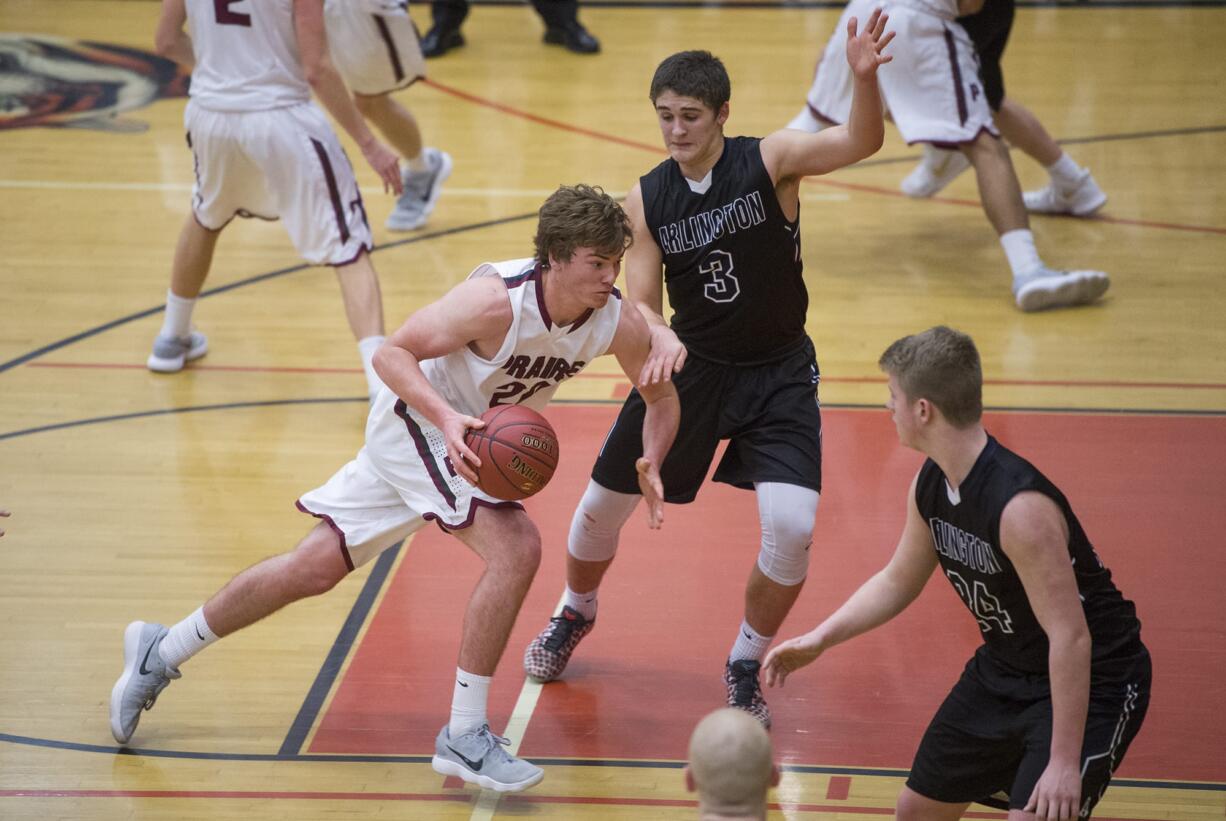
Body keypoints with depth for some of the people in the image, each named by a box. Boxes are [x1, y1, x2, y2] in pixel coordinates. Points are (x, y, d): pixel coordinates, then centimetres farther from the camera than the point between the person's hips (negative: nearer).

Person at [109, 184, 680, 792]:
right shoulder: (497, 299, -32)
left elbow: (663, 397, 0)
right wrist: (446, 419, -39)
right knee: (517, 548, -24)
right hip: (418, 424, -6)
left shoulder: (619, 325, -16)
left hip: (479, 443, 6)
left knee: (314, 569, 11)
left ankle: (160, 654, 27)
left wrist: (650, 465, -19)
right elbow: (392, 353, -24)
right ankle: (463, 736, -13)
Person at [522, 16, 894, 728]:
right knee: (604, 505, 9)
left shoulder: (770, 161, -16)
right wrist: (661, 339, -31)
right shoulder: (646, 201, -7)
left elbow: (862, 142, -32)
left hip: (778, 373, -2)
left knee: (793, 528, -18)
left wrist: (864, 78, -52)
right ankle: (576, 616, 42)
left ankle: (745, 669, 8)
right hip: (689, 366, 3)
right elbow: (641, 303, -7)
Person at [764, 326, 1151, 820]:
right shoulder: (929, 485, -5)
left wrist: (1064, 763, -31)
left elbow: (1070, 638, -31)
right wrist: (818, 640, 3)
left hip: (1091, 680, -9)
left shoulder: (1020, 508, -32)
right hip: (1003, 669, 9)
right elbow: (897, 582, 13)